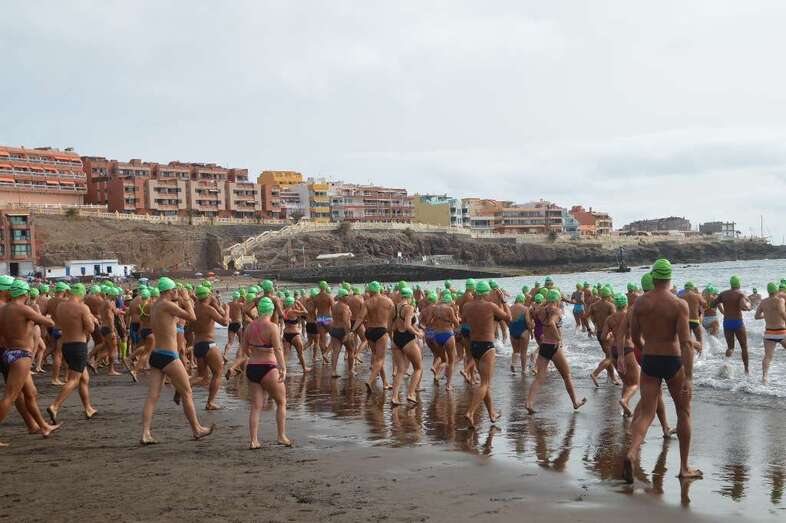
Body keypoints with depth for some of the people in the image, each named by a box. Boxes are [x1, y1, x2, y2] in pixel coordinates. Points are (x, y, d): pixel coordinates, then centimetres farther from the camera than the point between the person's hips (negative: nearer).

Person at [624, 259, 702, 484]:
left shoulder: (640, 302, -1)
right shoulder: (679, 305, -11)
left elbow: (635, 336, 7)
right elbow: (685, 342, -18)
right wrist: (689, 377, -19)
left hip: (649, 362, 3)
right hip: (673, 362, -3)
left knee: (646, 413, 4)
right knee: (683, 412, 15)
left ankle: (631, 454, -22)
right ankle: (684, 467, 22)